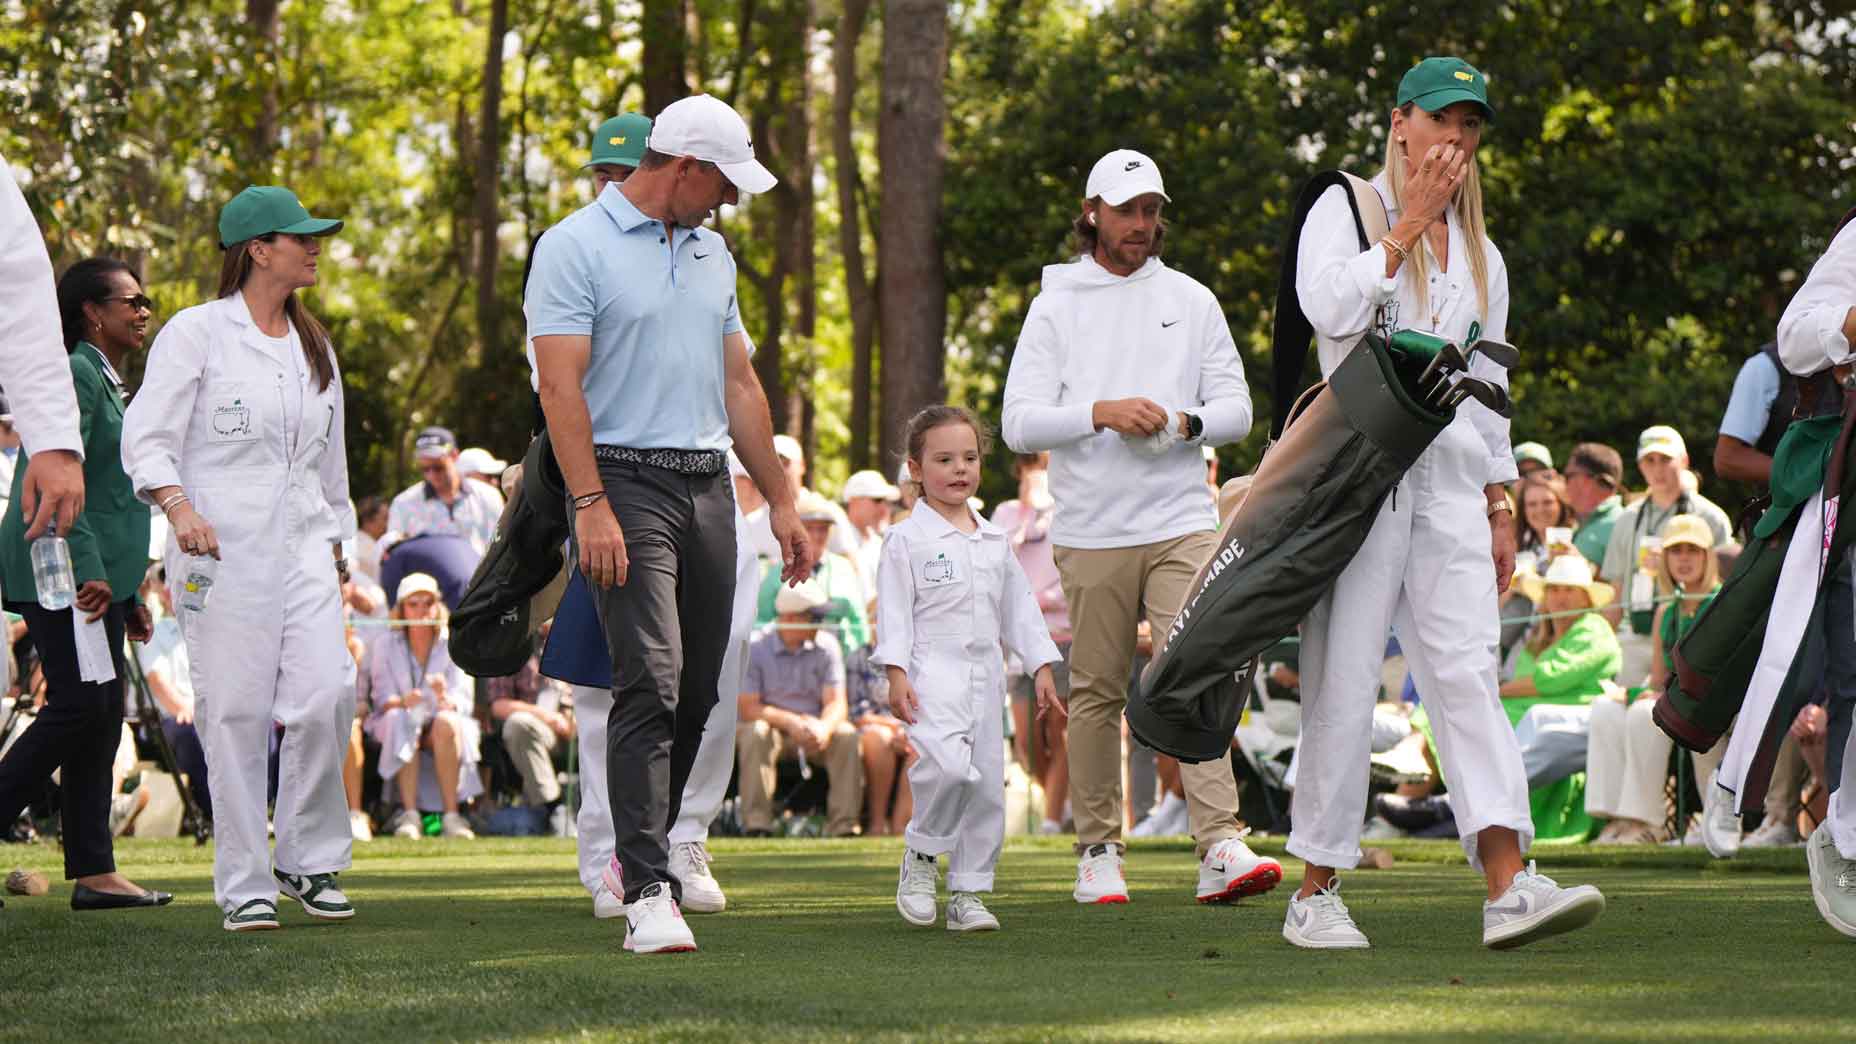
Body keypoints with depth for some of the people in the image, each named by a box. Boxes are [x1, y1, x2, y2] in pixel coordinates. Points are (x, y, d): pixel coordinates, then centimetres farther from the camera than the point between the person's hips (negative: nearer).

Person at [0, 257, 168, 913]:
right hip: (63, 571, -10)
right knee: (80, 705, -15)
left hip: (96, 574, 10)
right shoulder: (75, 377, -9)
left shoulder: (106, 383, 22)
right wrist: (87, 569, -24)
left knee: (102, 714, 6)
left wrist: (129, 595, 23)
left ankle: (94, 873, 5)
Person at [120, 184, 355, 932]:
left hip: (303, 544, 5)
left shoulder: (314, 345, 18)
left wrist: (337, 545, 23)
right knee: (236, 713, -6)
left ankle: (310, 861, 5)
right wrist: (178, 505, -24)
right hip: (221, 545, -5)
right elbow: (146, 439, -7)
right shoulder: (197, 332, -1)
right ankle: (243, 885, 3)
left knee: (326, 696, -11)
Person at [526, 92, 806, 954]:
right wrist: (590, 506, -20)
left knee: (697, 691, 7)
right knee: (651, 685, -16)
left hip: (709, 487, 7)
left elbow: (739, 384, 22)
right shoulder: (575, 249, -5)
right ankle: (647, 894, -18)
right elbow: (560, 383, -12)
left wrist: (781, 499, 19)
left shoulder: (710, 253, 18)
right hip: (628, 485, -7)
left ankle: (640, 851, 24)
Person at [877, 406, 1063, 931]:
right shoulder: (907, 539, -1)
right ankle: (921, 856, -3)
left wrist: (1042, 669, 15)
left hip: (985, 678, 6)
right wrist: (896, 674, -14)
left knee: (988, 783, 3)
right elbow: (894, 611, -5)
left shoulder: (994, 541, 16)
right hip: (932, 675, -6)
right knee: (948, 765, -27)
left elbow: (1019, 608, 21)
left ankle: (968, 894, 11)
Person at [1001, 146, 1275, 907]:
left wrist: (1185, 423, -9)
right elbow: (1020, 424, -2)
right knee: (1097, 693, 3)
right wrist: (1102, 413, -16)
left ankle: (1220, 848, -18)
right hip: (1091, 531, -1)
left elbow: (1237, 409, 11)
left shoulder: (1191, 301, 12)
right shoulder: (1056, 306, 6)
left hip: (1181, 524, 1)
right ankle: (1098, 851, 12)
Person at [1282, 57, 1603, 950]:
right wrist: (1407, 224, -9)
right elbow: (1329, 307, -15)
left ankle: (1508, 885, -20)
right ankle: (1316, 893, 2)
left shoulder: (1480, 254, 20)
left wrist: (1500, 505, 16)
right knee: (1344, 676, -5)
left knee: (1465, 669, -8)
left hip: (1451, 479, 4)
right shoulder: (1345, 207, 5)